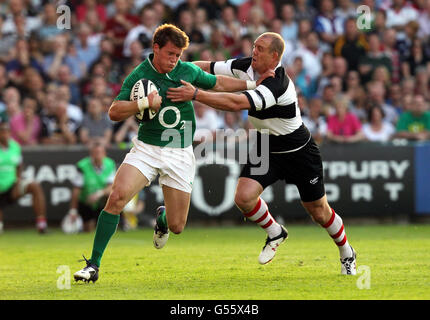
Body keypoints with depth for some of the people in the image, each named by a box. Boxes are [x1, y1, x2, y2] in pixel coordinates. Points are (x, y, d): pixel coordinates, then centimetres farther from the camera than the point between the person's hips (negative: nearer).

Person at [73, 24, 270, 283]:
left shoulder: (187, 71, 3)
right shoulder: (138, 77, -6)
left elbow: (218, 83, 20)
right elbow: (114, 113, -12)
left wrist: (254, 84, 16)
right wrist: (144, 103, -25)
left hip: (180, 153, 2)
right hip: (146, 149, -2)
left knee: (177, 226, 1)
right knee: (118, 195, -25)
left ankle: (163, 217, 43)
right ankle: (94, 265, -18)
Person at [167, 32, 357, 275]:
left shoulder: (277, 84, -33)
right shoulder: (245, 67, -9)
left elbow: (236, 104, -43)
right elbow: (208, 67, 1)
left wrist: (195, 95, -45)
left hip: (299, 152, -6)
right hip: (264, 150, 6)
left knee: (319, 212, 6)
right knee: (244, 197, -17)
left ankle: (347, 253, 34)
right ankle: (275, 233, 12)